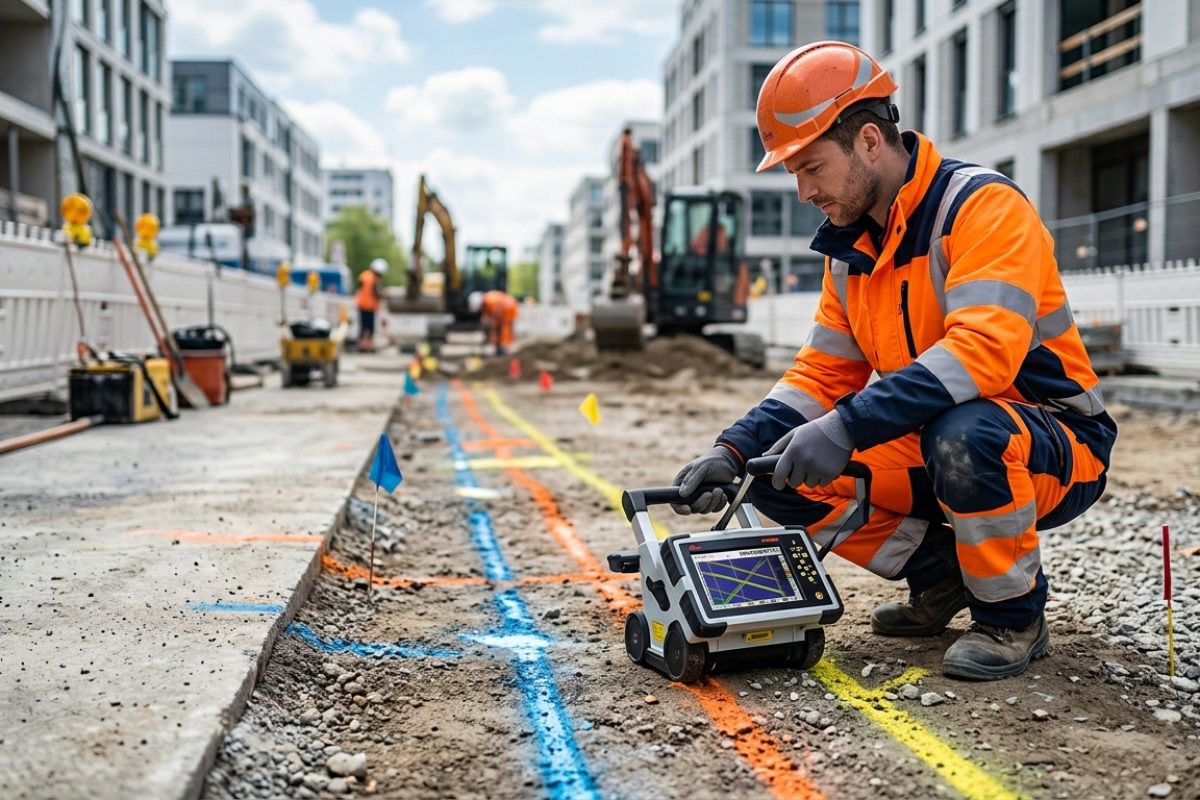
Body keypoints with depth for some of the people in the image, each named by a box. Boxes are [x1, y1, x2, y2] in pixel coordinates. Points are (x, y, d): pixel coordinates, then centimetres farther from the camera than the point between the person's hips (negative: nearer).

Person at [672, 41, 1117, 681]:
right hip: (932, 444, 7)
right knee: (778, 474, -9)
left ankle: (1013, 615, -11)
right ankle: (942, 577, 8)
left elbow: (983, 352, -33)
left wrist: (848, 425, -41)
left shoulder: (982, 204, -19)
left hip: (1054, 446, -7)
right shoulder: (850, 245, 5)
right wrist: (734, 450, -10)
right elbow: (822, 374, 5)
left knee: (962, 433, -40)